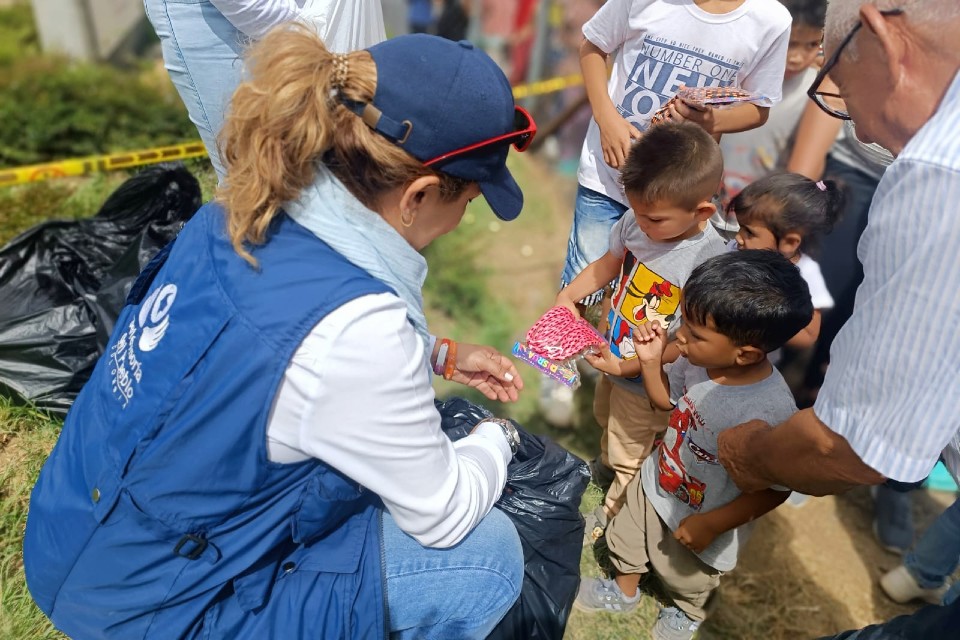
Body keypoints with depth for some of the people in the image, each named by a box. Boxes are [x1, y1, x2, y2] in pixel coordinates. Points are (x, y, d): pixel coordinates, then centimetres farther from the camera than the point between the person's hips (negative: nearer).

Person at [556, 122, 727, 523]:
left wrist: (627, 367, -27)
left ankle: (613, 513, 50)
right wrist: (568, 295, -6)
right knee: (606, 419, 36)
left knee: (629, 459, 21)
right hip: (613, 355, 7)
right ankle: (607, 465, 68)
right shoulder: (637, 222, -18)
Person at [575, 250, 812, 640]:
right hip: (653, 485, 5)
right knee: (624, 540, 30)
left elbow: (776, 488, -26)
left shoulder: (770, 411, -40)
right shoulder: (700, 360, -22)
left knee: (685, 576, 28)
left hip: (697, 520, -5)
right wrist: (650, 360, -18)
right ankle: (623, 592, 64)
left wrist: (713, 524, -21)